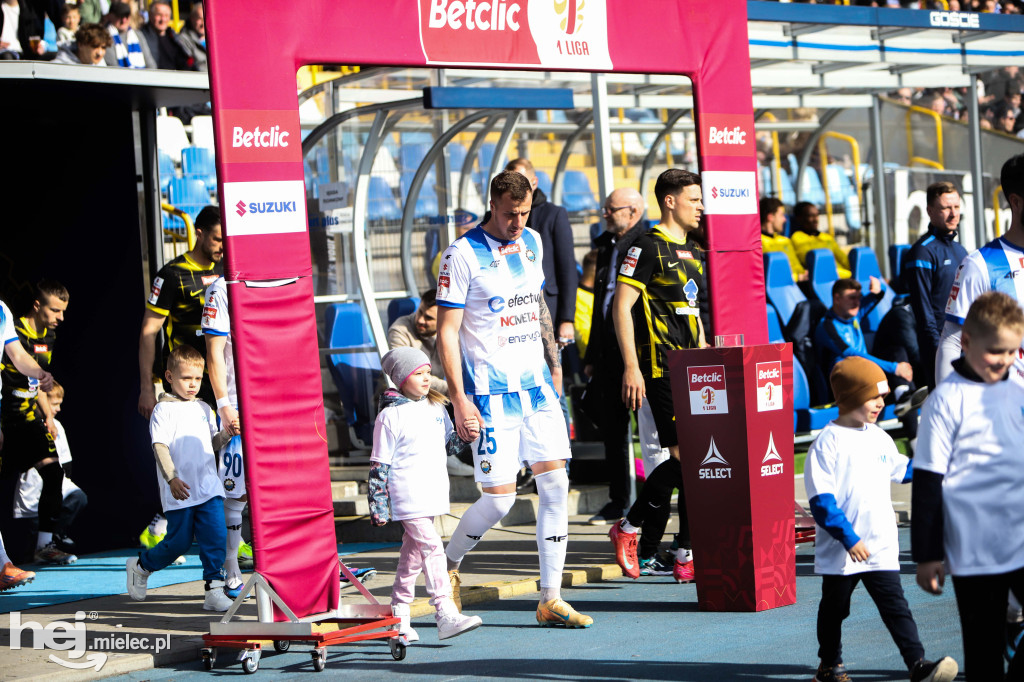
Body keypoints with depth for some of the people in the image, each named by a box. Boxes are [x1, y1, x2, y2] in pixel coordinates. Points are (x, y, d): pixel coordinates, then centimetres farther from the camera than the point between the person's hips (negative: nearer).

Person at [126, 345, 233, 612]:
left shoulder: (204, 408, 16)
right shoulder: (163, 410, -3)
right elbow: (160, 447, -10)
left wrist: (227, 433, -3)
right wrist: (172, 478, -22)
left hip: (209, 487, 5)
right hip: (179, 492, -5)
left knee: (215, 537, -7)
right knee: (179, 541, 3)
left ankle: (214, 589, -2)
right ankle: (140, 566, 28)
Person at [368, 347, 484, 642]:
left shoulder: (436, 408, 12)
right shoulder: (390, 416, -9)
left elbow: (447, 446, 24)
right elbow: (379, 465, -8)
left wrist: (467, 436, 3)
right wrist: (378, 506, -11)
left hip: (432, 494, 7)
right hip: (407, 498, -7)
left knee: (413, 554, 12)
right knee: (432, 548, -15)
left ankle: (398, 617, 20)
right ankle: (446, 615, -19)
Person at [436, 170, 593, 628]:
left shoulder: (532, 243, 10)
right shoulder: (463, 254, -11)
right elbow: (447, 332, -11)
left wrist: (554, 363, 23)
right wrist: (459, 398, -16)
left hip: (536, 384, 6)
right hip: (491, 392, -6)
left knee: (556, 486, -1)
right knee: (499, 498, -7)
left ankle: (550, 599, 5)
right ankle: (447, 566, 21)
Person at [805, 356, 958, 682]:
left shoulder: (879, 438, 8)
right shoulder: (828, 442, -13)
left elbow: (901, 470, 26)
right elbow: (821, 499, -17)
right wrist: (847, 537, -21)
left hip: (880, 547, 4)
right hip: (840, 551, -4)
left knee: (895, 606, -4)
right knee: (834, 609, 12)